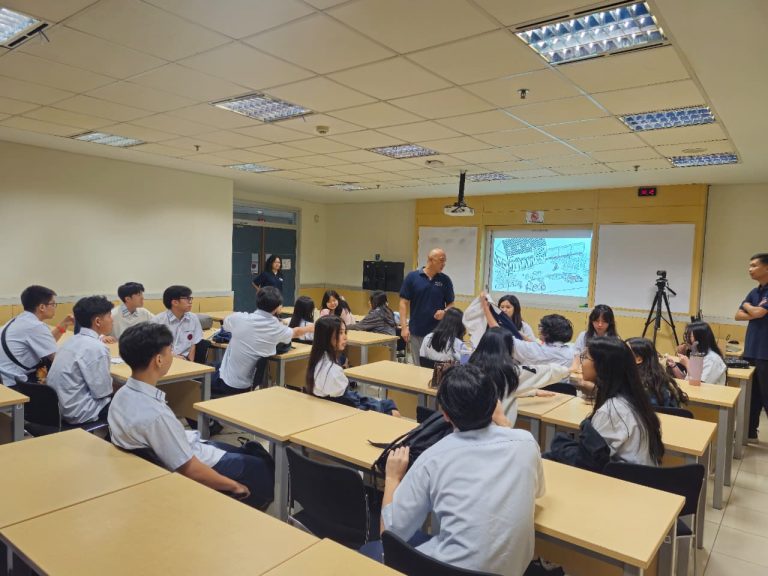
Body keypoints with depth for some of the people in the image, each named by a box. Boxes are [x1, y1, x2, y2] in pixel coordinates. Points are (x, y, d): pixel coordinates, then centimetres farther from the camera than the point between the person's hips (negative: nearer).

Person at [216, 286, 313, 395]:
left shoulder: (238, 318, -13)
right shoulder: (277, 329, -9)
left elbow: (226, 323, 13)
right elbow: (296, 332, 14)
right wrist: (310, 328, 37)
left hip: (225, 383, -2)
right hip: (245, 387, 2)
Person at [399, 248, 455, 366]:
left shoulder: (445, 280, 3)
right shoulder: (412, 277, -3)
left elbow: (451, 304, 8)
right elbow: (404, 302, -3)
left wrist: (444, 312, -15)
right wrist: (404, 326, -11)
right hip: (416, 332, -1)